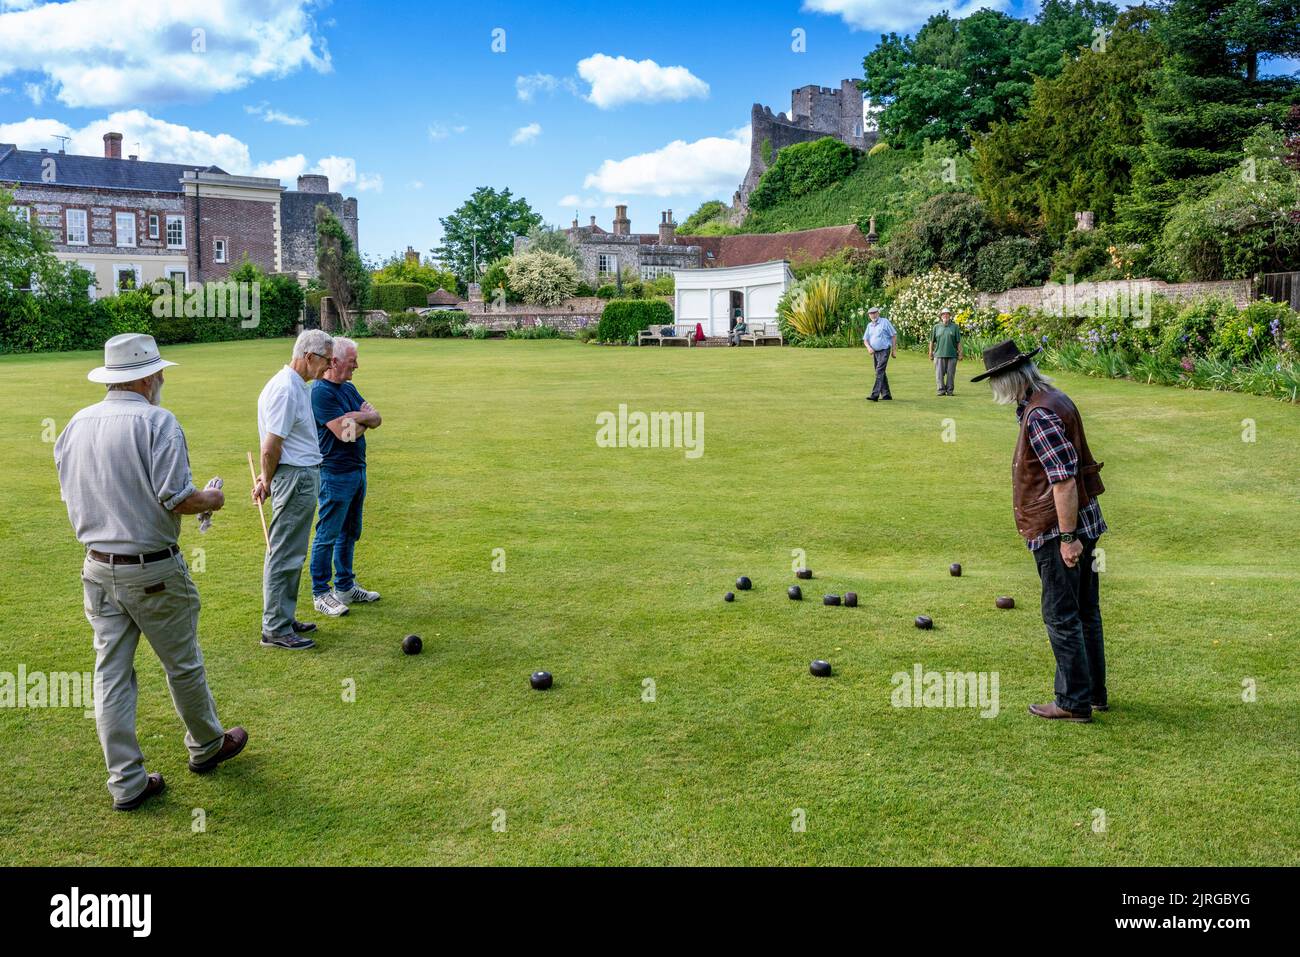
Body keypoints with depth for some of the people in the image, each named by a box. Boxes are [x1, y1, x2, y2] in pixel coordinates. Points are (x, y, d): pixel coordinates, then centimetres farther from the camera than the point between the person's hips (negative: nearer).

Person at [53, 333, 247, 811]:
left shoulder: (76, 425, 5)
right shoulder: (156, 421, -16)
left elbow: (72, 495, 14)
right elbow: (176, 498, -21)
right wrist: (210, 500, -2)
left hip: (98, 568, 6)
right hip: (153, 570, -6)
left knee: (111, 673, 9)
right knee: (182, 665, 13)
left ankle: (126, 782, 14)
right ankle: (207, 745, 32)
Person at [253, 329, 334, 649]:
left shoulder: (297, 386, 15)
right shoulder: (285, 389, -18)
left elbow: (272, 447, 18)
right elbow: (271, 446, -18)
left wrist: (266, 478, 13)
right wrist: (268, 481, -3)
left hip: (304, 476, 10)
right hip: (295, 479, -10)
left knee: (291, 554, 16)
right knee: (284, 555, -3)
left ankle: (284, 619, 25)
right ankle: (275, 629, 4)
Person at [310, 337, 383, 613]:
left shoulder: (348, 388, 12)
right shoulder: (320, 392, -16)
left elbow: (377, 419, 5)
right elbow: (345, 433, -21)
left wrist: (358, 418, -16)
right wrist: (364, 420, -1)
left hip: (357, 469, 9)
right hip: (335, 473, -9)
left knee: (350, 533, 17)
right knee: (328, 535, 0)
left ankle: (345, 587, 28)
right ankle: (320, 593, 9)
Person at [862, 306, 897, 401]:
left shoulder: (885, 322, -4)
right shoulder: (869, 325, 13)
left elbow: (894, 335, -3)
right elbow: (865, 339, 12)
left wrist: (894, 349, -7)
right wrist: (868, 347, -9)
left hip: (884, 351, -7)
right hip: (875, 352, 7)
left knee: (879, 372, -17)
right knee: (881, 373, 11)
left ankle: (875, 395, -25)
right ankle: (886, 395, 19)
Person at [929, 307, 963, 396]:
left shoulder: (955, 327, 7)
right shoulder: (936, 327, 8)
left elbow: (958, 342, 6)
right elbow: (932, 341, 11)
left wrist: (960, 354, 2)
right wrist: (931, 353, 8)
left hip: (952, 355, 0)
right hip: (939, 354, 0)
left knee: (950, 374, 2)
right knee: (939, 374, -2)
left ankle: (949, 390, 9)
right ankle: (941, 389, 6)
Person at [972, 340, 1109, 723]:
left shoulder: (1039, 414, -20)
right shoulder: (1053, 399, 12)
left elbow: (1064, 479, -25)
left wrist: (1067, 536, -21)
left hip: (1059, 532, -10)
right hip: (1084, 523, 10)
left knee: (1061, 616, -1)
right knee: (1085, 612, 17)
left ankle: (1074, 702, 7)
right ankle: (1095, 693, 27)